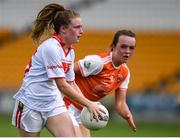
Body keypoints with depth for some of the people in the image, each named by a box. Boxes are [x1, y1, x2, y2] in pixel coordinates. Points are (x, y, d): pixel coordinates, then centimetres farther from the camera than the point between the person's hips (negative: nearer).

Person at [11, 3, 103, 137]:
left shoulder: (70, 51, 6)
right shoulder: (51, 48, -20)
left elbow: (71, 83, 12)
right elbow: (62, 86, -23)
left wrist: (89, 105, 0)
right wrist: (89, 104, -20)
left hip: (54, 104, 7)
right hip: (31, 104, -7)